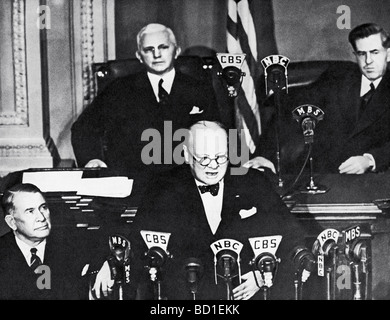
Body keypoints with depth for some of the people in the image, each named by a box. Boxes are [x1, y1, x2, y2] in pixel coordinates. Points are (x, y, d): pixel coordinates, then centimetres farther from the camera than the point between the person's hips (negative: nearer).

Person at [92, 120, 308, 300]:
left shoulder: (252, 182, 11)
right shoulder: (166, 189, 10)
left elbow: (292, 234, 11)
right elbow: (138, 238, 5)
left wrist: (263, 274, -3)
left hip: (246, 291, 1)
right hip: (185, 292, -1)